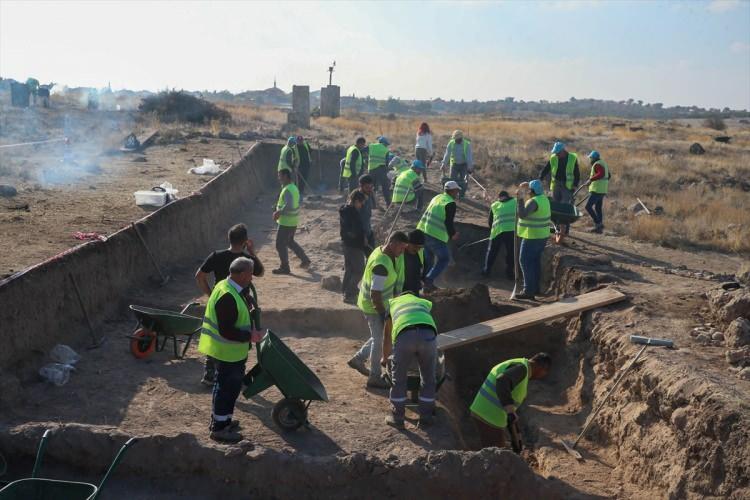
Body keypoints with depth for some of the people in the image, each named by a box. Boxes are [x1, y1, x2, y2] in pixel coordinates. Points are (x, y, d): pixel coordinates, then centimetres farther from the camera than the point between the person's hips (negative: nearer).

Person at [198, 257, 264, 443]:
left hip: (228, 350, 10)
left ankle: (219, 419, 37)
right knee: (228, 387, 2)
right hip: (229, 351, -10)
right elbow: (226, 331, -30)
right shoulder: (228, 297, -29)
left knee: (224, 385, 22)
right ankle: (219, 428, 14)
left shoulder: (227, 287, 4)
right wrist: (249, 336, -23)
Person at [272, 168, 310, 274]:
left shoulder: (287, 190, -22)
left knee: (280, 245, 2)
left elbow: (288, 206, -34)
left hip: (286, 222, -10)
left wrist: (279, 213, -21)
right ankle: (305, 259, 25)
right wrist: (279, 212, 9)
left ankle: (284, 268, 11)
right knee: (290, 242, 24)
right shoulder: (294, 187, 10)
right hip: (293, 221, 10)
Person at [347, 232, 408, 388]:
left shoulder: (381, 250, -2)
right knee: (379, 341, 4)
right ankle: (374, 377, 18)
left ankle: (358, 359, 35)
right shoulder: (381, 265, -32)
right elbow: (375, 295, -29)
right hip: (373, 307, -9)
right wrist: (383, 314, -19)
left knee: (379, 337, 21)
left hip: (378, 304, 9)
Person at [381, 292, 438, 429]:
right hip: (428, 334, 1)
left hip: (404, 335, -1)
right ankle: (425, 417, 30)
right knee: (428, 379, 20)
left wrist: (385, 358, 62)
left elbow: (387, 337, 45)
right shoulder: (424, 302, 39)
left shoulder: (392, 303, 37)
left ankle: (397, 417, 28)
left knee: (399, 379, 18)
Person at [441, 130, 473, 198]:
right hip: (454, 164, 2)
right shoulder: (451, 143, -9)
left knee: (463, 181, -2)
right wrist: (444, 164, -24)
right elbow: (447, 154, -13)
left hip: (464, 165, -2)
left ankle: (462, 196, 8)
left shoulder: (467, 144, -16)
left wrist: (470, 166, -29)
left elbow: (469, 156, -20)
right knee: (453, 179, -3)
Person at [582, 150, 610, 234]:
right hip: (602, 190, 10)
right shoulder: (604, 163, 18)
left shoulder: (597, 164, -12)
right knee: (598, 208, 15)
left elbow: (601, 174, -30)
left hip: (596, 190, -10)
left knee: (588, 206, -9)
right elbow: (608, 176, 27)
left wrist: (591, 179, -33)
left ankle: (598, 223, -13)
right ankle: (600, 227, 15)